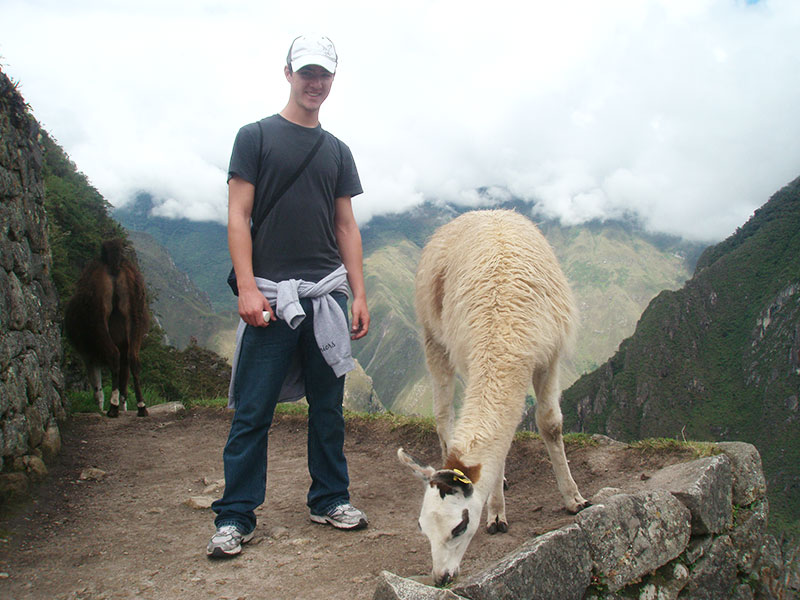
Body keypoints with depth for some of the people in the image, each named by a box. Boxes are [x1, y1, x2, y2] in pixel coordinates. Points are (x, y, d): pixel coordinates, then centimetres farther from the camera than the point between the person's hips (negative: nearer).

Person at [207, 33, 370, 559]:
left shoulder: (337, 150, 16)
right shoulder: (257, 136, 5)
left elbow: (347, 226, 15)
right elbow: (238, 216, -2)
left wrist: (359, 294, 7)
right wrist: (247, 288, -12)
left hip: (328, 293, 4)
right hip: (271, 293, -4)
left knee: (328, 405, 10)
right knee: (253, 411, -1)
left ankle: (330, 499, 23)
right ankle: (236, 516, 10)